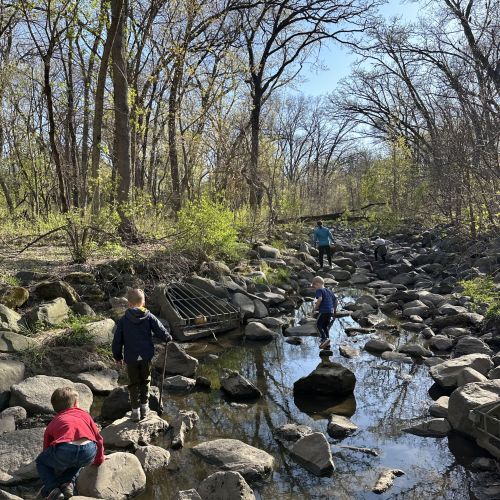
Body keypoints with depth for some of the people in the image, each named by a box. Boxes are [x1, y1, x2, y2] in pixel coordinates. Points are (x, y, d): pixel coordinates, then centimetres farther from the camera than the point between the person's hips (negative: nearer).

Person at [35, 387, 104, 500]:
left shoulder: (52, 424, 32)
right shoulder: (84, 414, 32)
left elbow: (47, 450, 39)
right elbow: (98, 438, 32)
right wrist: (98, 460, 49)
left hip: (64, 451, -2)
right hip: (88, 454, 2)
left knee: (41, 462, 28)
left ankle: (52, 489, 9)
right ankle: (68, 484, 17)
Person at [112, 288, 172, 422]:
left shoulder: (123, 320, -4)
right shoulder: (149, 317, -6)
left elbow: (117, 341, 0)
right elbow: (161, 332, -8)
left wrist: (118, 357, 11)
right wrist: (168, 338, 14)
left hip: (130, 357, 0)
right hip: (146, 356, 1)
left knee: (133, 383, 11)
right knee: (145, 381, 18)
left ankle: (135, 410, 13)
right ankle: (144, 406, 25)